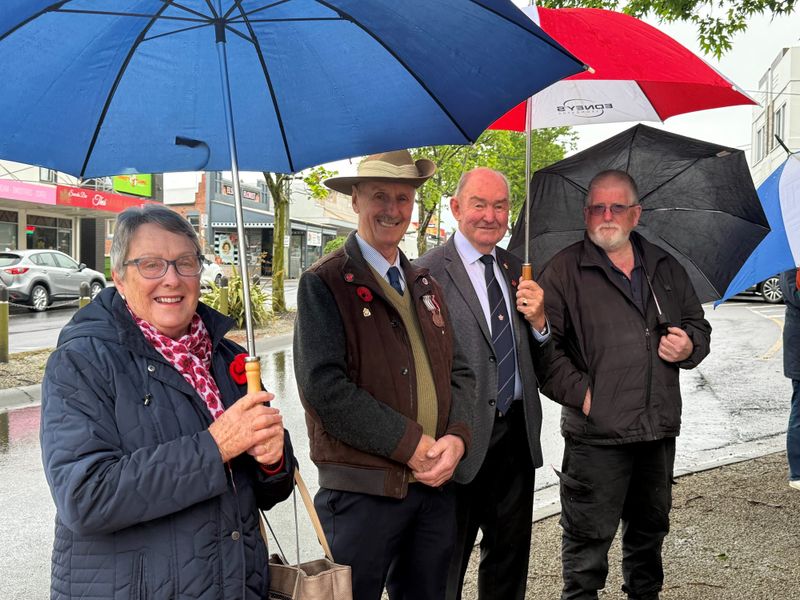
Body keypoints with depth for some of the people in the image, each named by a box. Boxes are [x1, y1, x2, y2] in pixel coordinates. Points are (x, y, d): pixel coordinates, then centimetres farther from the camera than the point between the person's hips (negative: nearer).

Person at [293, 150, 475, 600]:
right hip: (362, 492, -6)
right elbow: (323, 386, -17)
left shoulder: (426, 285, 14)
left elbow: (459, 371, 13)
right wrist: (412, 444, -17)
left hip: (435, 484, 6)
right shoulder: (323, 283, -7)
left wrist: (457, 437, -6)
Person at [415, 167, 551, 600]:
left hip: (517, 433, 7)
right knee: (445, 565, 11)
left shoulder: (515, 269, 9)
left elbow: (535, 357, 13)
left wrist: (538, 321, -8)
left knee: (511, 557, 22)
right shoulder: (429, 272, -12)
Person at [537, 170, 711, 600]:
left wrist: (689, 347, -1)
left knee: (650, 528, 22)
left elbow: (698, 325, 21)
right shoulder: (563, 271, -5)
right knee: (588, 537, 2)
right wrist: (580, 392, -16)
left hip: (659, 430, 6)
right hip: (596, 434, -5)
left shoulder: (666, 268, 12)